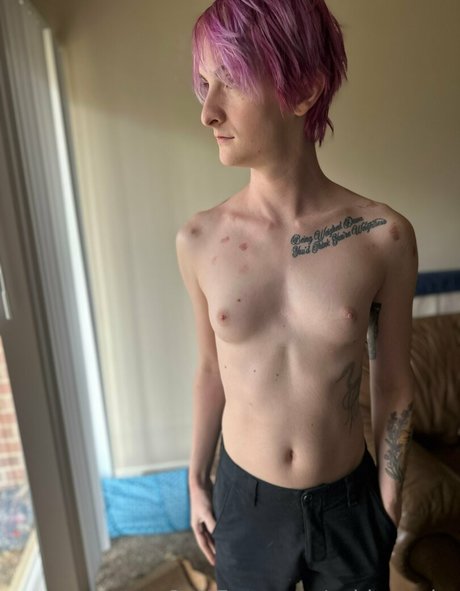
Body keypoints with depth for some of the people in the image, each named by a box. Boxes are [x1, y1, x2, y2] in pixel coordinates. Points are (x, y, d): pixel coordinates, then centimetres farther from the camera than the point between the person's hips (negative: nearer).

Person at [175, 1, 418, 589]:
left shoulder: (384, 236, -17)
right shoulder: (197, 240, -13)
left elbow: (392, 384, -6)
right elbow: (210, 370, -1)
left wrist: (389, 502, 3)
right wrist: (197, 482, 7)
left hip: (350, 502, 0)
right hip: (244, 498, 1)